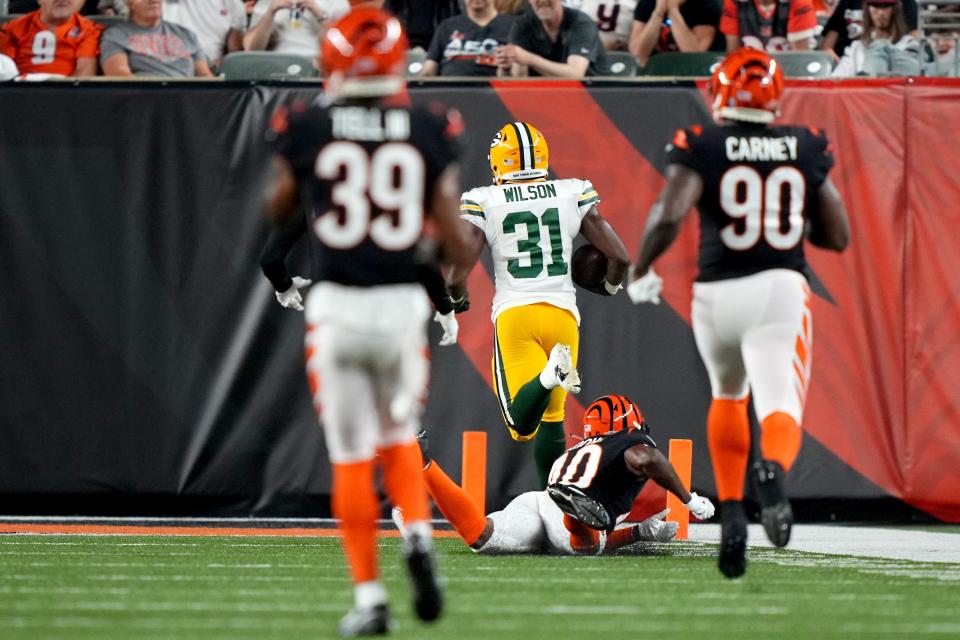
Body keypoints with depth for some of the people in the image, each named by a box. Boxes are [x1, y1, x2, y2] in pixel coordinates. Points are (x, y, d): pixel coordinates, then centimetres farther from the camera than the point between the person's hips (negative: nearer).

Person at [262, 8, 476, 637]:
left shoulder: (307, 130, -4)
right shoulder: (430, 132, -2)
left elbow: (279, 212, 13)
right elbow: (452, 235, -1)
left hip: (336, 307, -1)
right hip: (402, 303, 1)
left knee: (352, 458, 7)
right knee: (400, 438, 22)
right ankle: (420, 537, -3)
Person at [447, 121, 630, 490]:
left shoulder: (483, 204, 0)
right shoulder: (574, 196, 6)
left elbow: (456, 276, -7)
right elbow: (620, 257, 5)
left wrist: (458, 300, 17)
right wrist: (610, 287, 28)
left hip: (514, 316, -2)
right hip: (563, 313, 3)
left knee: (522, 424, -7)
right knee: (551, 415, 20)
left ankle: (551, 373, -35)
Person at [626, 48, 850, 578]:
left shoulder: (702, 147, -2)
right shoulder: (805, 148, 7)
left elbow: (668, 215, -17)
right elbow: (838, 237, 10)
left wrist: (640, 271, -1)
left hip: (717, 293, 1)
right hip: (781, 289, -1)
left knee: (728, 395, 27)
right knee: (779, 407, -11)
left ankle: (731, 517, 19)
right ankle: (773, 470, -47)